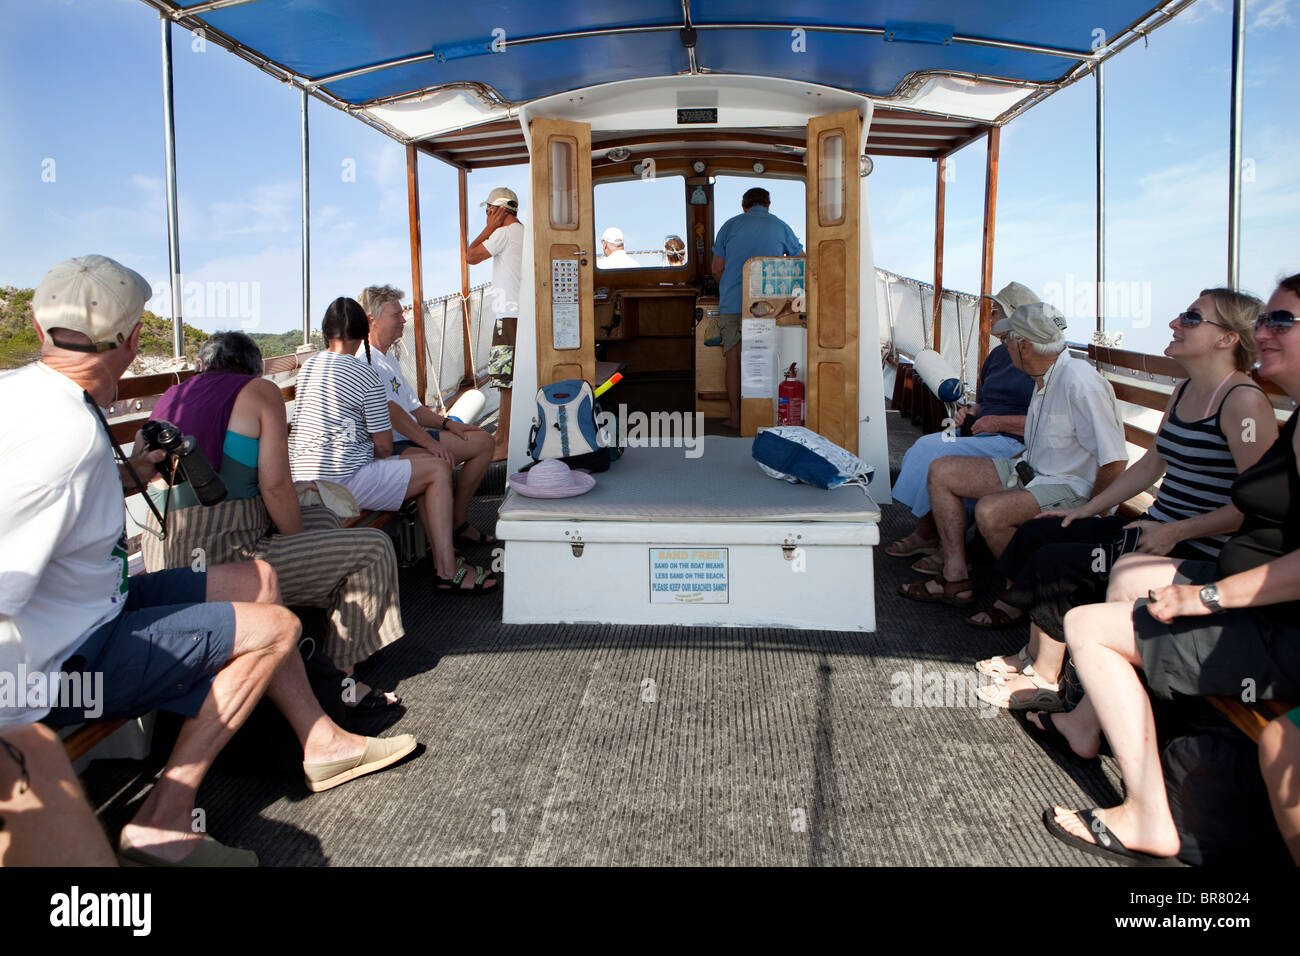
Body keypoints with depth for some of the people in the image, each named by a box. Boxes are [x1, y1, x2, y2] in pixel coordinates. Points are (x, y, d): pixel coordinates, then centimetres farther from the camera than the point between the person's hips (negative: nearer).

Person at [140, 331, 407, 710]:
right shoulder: (260, 391, -1)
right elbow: (274, 485, -10)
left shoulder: (169, 397, 17)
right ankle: (344, 677, 7)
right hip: (221, 560, -8)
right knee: (372, 548, 0)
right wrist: (302, 545, 3)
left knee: (322, 519, 25)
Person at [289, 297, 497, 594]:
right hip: (344, 480, -9)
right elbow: (384, 445, -10)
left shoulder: (308, 366, 13)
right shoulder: (366, 376, -12)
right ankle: (447, 571, -2)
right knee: (438, 469, -1)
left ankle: (443, 557, 17)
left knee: (416, 457, 20)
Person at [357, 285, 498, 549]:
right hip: (391, 446, -11)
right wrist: (430, 443, -26)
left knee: (483, 441, 7)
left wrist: (446, 423, 8)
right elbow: (390, 411, -22)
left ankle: (458, 521, 7)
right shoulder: (363, 361, -12)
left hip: (412, 436, 11)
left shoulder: (388, 358, 23)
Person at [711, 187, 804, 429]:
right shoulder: (780, 227, 8)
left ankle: (735, 416, 9)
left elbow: (717, 269, 9)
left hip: (731, 303, 0)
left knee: (733, 359, 7)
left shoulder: (730, 225, 8)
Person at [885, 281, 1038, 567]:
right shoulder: (998, 354, 19)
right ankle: (925, 533, -6)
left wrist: (999, 422, -17)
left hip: (1012, 441, -9)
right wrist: (970, 412, 7)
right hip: (979, 432, 9)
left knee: (939, 456, -25)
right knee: (922, 446, -12)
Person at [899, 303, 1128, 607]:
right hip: (1031, 469, 10)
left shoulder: (1080, 381, -22)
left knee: (990, 510, -35)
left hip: (1072, 488, -10)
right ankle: (956, 579, 2)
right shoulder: (1044, 378, 6)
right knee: (941, 471, 2)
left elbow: (1115, 462, -23)